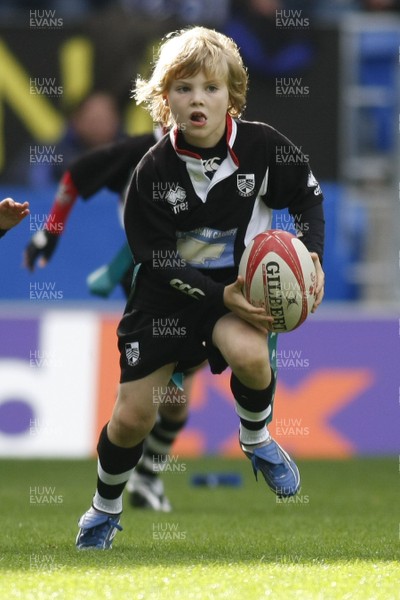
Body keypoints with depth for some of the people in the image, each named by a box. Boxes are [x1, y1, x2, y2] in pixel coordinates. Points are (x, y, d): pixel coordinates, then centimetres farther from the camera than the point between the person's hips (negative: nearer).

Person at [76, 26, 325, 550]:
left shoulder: (261, 146, -15)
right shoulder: (153, 172, -17)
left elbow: (308, 195, 4)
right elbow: (157, 261, -12)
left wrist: (313, 257, -10)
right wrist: (220, 297, -24)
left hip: (240, 279, 0)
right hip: (170, 287, 0)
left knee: (247, 353, -35)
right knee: (132, 418, -1)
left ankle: (256, 440, -1)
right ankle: (105, 508, 30)